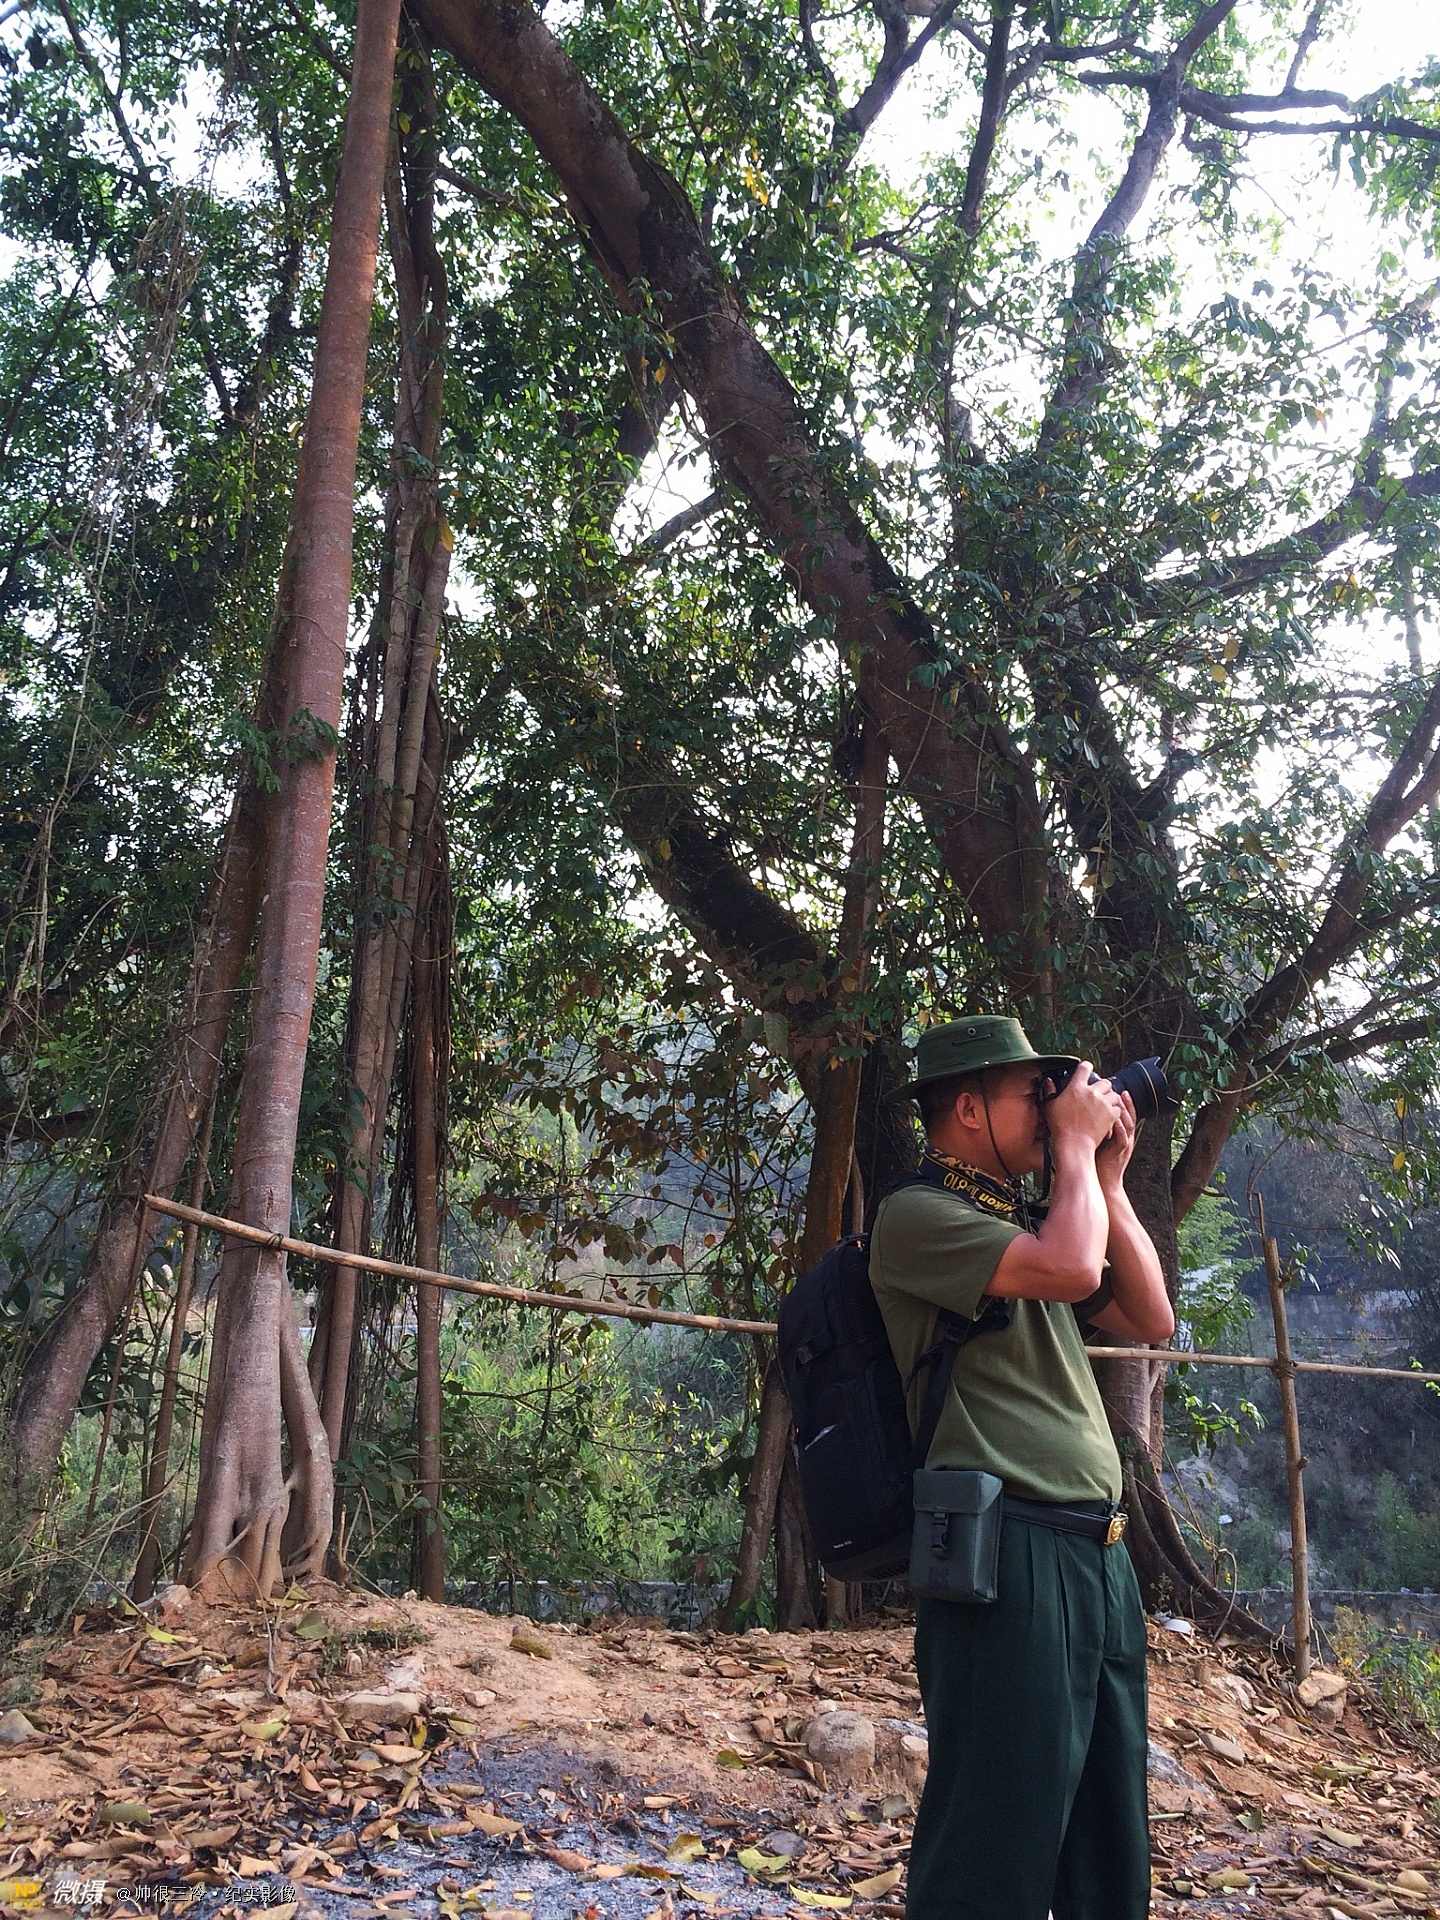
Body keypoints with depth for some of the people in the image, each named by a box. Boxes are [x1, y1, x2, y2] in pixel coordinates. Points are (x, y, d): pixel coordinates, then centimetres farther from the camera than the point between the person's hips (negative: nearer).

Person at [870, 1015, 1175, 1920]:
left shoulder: (1026, 1218, 18)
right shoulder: (918, 1215, -8)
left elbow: (1152, 1320, 19)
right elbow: (1071, 1270, -22)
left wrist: (1108, 1181, 13)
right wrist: (1074, 1146, -6)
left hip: (1102, 1556, 9)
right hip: (1009, 1554, -9)